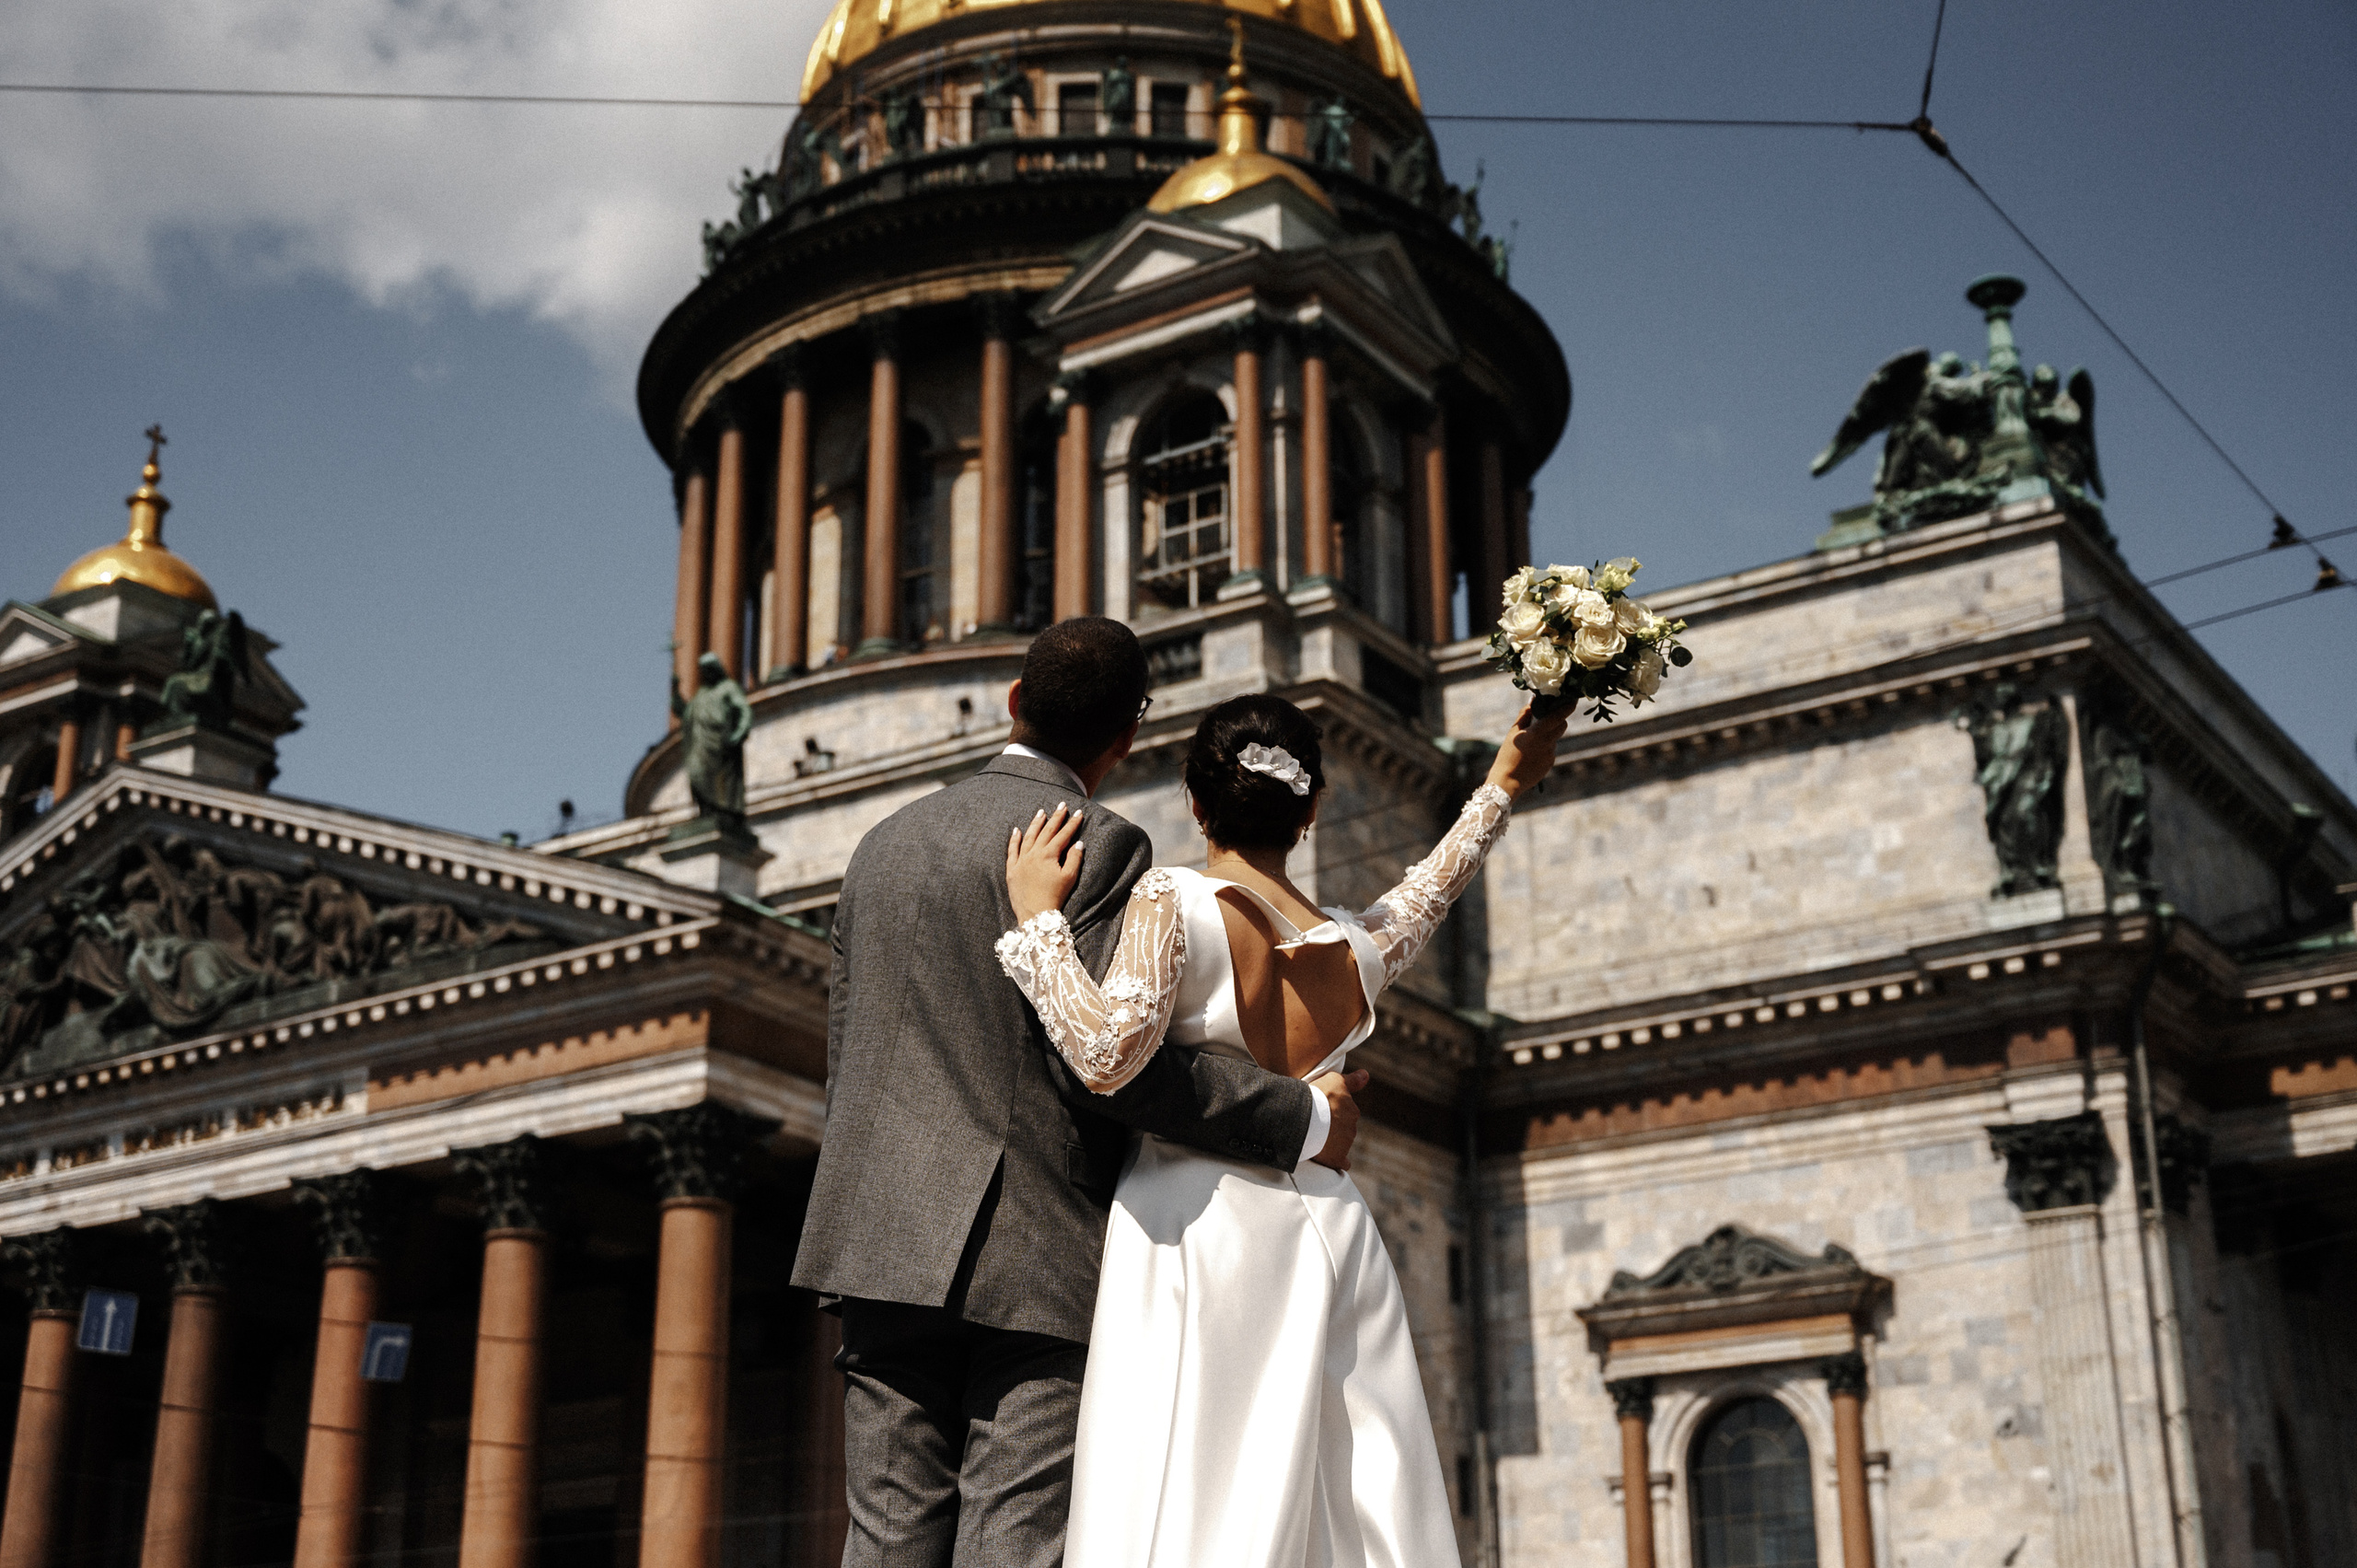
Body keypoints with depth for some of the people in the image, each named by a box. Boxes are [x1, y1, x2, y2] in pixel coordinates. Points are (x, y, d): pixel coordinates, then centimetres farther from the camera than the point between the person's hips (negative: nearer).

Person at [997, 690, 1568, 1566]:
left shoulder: (1174, 901, -7)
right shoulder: (1356, 949, 9)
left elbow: (1108, 1056, -19)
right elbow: (1431, 888, 31)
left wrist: (1038, 918, -9)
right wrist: (1501, 786, 44)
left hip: (1197, 1234, -5)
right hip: (1329, 1238, 5)